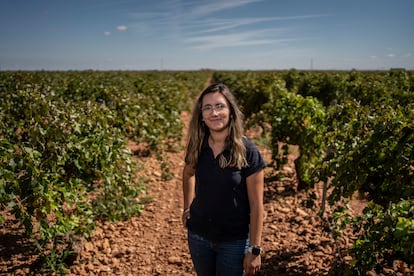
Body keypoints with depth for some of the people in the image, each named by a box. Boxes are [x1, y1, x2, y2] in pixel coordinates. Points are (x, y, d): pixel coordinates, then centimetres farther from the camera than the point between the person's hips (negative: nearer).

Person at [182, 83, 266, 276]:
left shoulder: (247, 151, -17)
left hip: (234, 241, -4)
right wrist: (187, 207, 11)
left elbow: (256, 205, -13)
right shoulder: (197, 147, -6)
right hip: (198, 236, 4)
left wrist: (254, 249, -11)